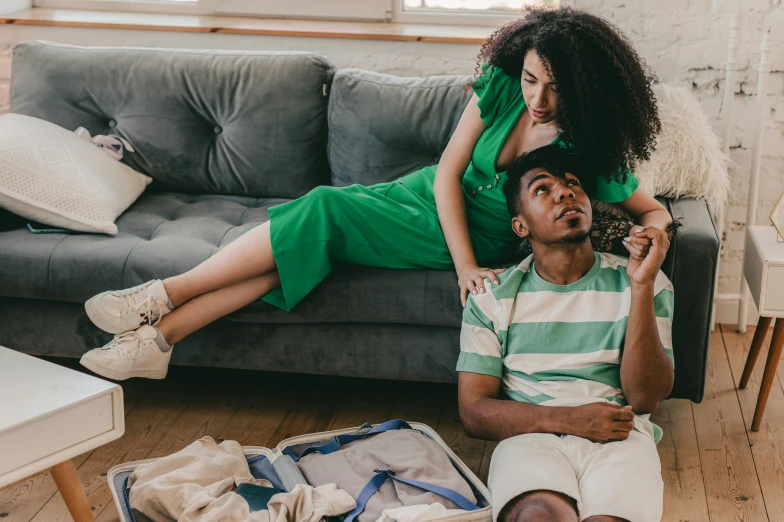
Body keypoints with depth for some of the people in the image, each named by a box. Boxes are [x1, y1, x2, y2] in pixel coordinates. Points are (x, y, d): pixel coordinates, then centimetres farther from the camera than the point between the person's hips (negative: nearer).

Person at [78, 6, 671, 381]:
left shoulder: (589, 152, -18)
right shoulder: (502, 87, -12)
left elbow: (654, 211, -7)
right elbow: (449, 172, -11)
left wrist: (649, 241, -32)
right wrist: (466, 264, -21)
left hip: (479, 242, -4)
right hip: (432, 199, 4)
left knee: (322, 213, -22)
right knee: (310, 229, -16)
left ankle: (165, 296, -16)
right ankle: (159, 335, -14)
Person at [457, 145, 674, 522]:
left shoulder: (641, 282, 8)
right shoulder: (492, 296, 9)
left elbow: (645, 398, -2)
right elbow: (473, 411, 3)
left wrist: (642, 285, -12)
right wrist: (570, 419, -12)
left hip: (620, 435, 1)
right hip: (531, 433, 0)